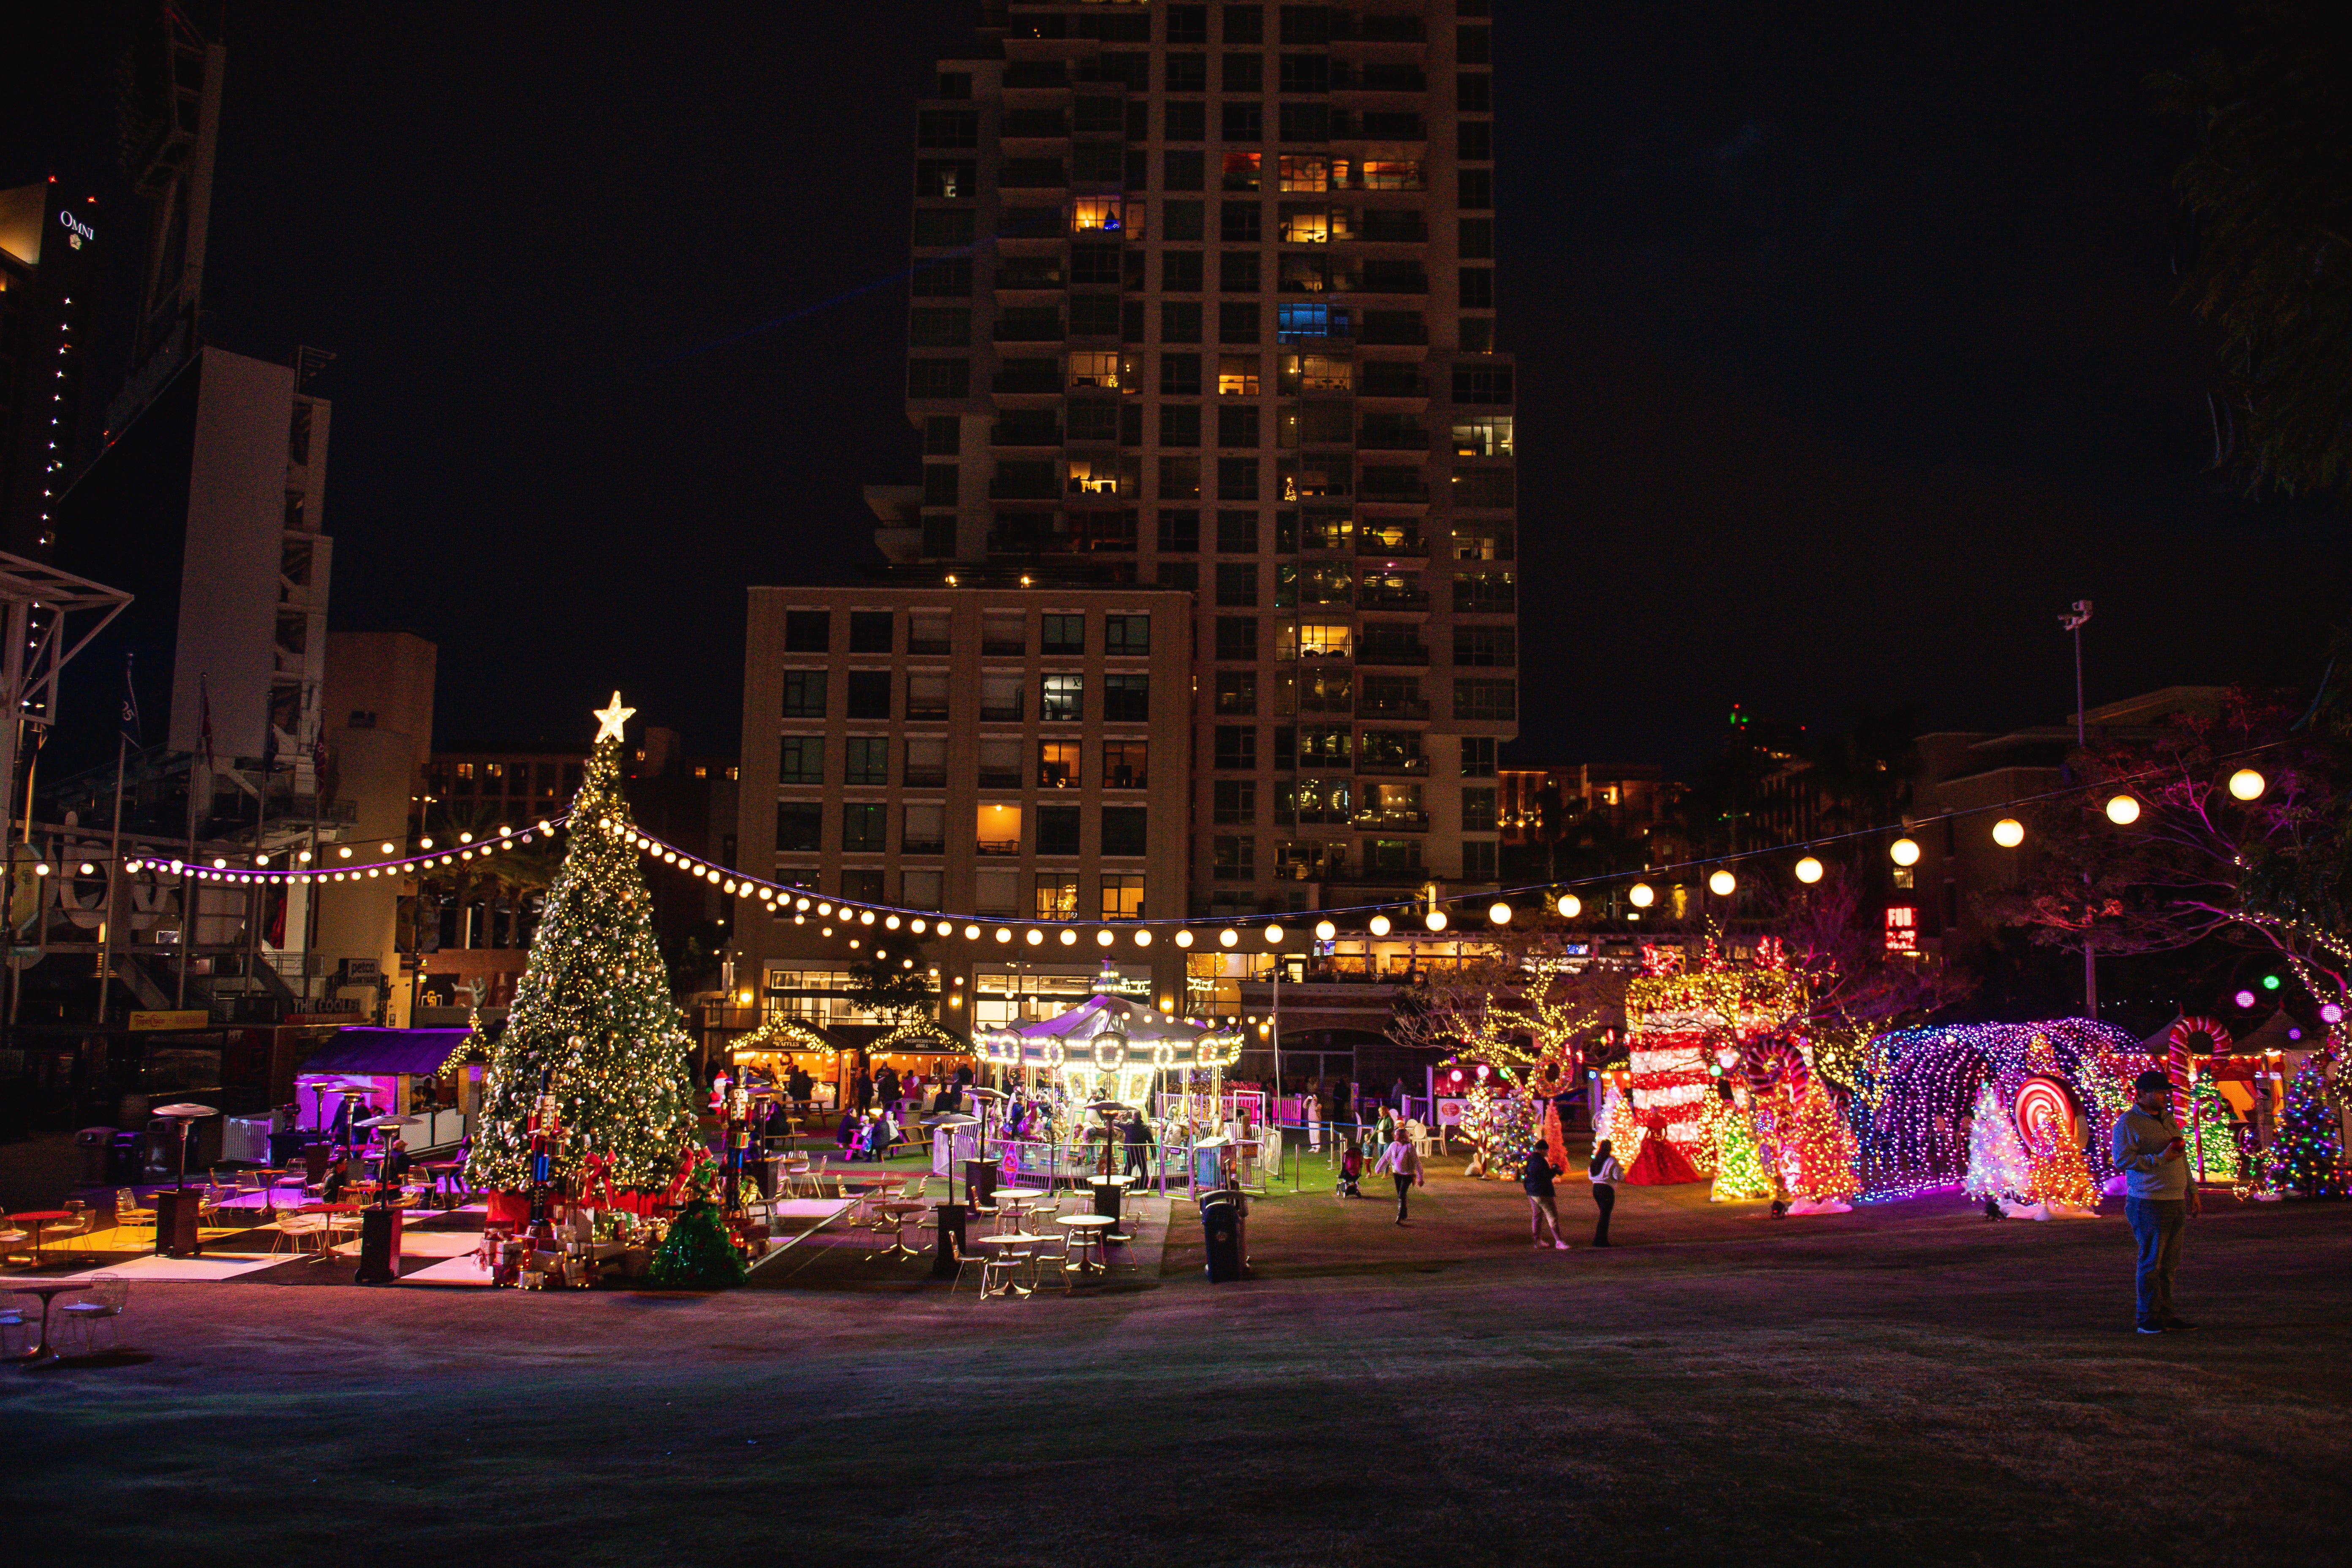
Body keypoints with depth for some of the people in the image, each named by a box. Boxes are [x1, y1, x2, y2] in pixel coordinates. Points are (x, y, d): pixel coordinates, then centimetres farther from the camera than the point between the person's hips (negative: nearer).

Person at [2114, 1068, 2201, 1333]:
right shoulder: (2127, 1122, -7)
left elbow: (2182, 1158, 25)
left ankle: (2165, 1316, 16)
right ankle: (2148, 1319, 2)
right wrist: (2160, 1158, -19)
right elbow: (2122, 1160, -16)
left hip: (2176, 1201, 7)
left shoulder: (2168, 1119, 18)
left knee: (2169, 1263, 9)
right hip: (2149, 1203, -7)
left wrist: (2192, 1191, 22)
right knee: (2151, 1263, -4)